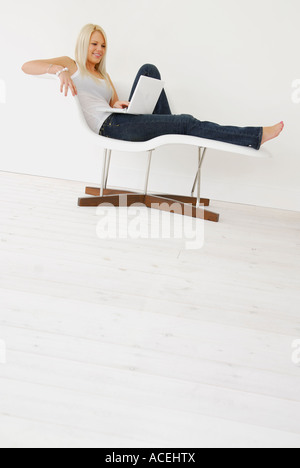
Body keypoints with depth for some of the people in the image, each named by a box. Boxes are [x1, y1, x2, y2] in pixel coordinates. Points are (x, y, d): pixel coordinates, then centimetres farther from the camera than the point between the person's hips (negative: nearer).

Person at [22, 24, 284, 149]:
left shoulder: (104, 76, 29)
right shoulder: (70, 65, 10)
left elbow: (114, 104, 18)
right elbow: (26, 66, -3)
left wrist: (119, 105, -7)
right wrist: (58, 70, -22)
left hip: (122, 118, 7)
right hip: (110, 126, -7)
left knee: (148, 69, -4)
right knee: (187, 121, -17)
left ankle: (168, 130, -11)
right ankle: (255, 136, -15)